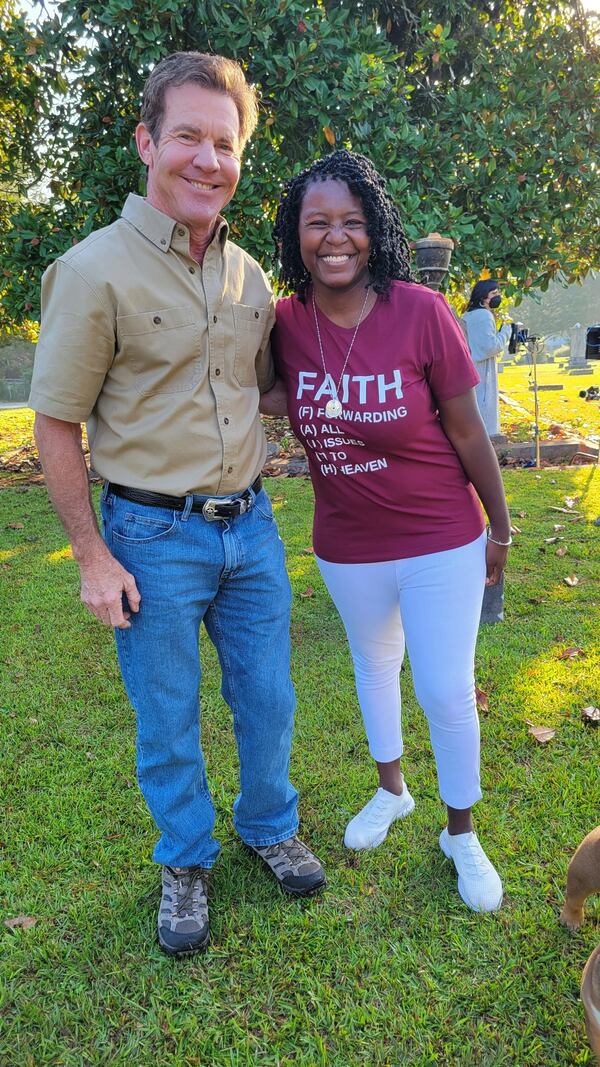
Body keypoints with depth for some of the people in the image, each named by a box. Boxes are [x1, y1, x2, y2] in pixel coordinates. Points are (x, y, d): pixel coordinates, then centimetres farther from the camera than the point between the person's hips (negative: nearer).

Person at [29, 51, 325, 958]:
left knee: (267, 700, 17)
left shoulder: (249, 274, 6)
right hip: (154, 539, -4)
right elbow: (55, 426, -9)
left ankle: (270, 827, 44)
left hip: (249, 525, 5)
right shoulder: (95, 271, -12)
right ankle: (186, 863, 37)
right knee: (168, 721, 12)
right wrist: (92, 557, -10)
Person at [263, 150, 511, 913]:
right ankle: (391, 791, 49)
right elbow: (274, 399, 8)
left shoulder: (421, 311, -18)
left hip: (441, 540, -3)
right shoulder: (284, 323, -9)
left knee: (446, 691, 2)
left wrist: (500, 528, -2)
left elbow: (465, 428, -10)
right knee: (374, 664, 22)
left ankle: (461, 833, 30)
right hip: (347, 547, 4)